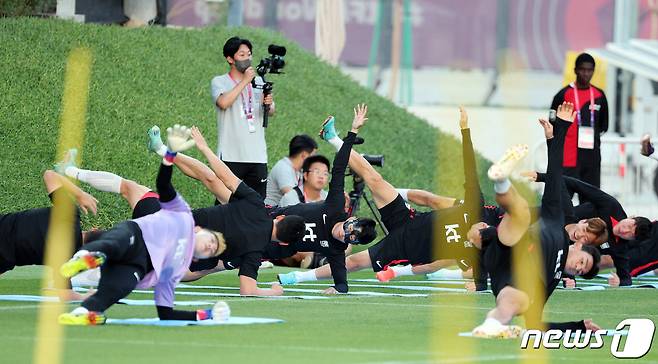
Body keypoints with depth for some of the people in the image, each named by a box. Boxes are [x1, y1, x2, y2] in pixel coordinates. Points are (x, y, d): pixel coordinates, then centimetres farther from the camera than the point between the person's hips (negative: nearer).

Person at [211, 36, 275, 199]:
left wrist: (269, 104, -11)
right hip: (231, 156, -4)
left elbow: (271, 112, 13)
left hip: (257, 155, 4)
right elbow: (223, 103, -17)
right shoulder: (219, 82, 3)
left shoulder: (258, 81, 15)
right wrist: (244, 81, -12)